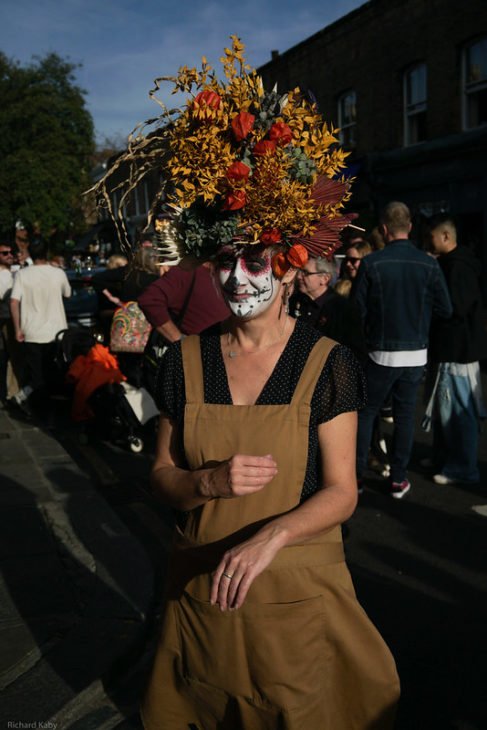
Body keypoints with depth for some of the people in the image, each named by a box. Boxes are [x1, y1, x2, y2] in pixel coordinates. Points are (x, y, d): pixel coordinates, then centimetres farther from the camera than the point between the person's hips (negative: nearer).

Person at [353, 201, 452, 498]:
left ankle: (357, 474, 18)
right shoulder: (429, 265, -5)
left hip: (381, 353, -1)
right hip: (416, 354, 2)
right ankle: (399, 479, 17)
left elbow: (358, 310, -6)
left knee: (366, 411, 12)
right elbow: (446, 310, 0)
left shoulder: (371, 263, -10)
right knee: (405, 413, 12)